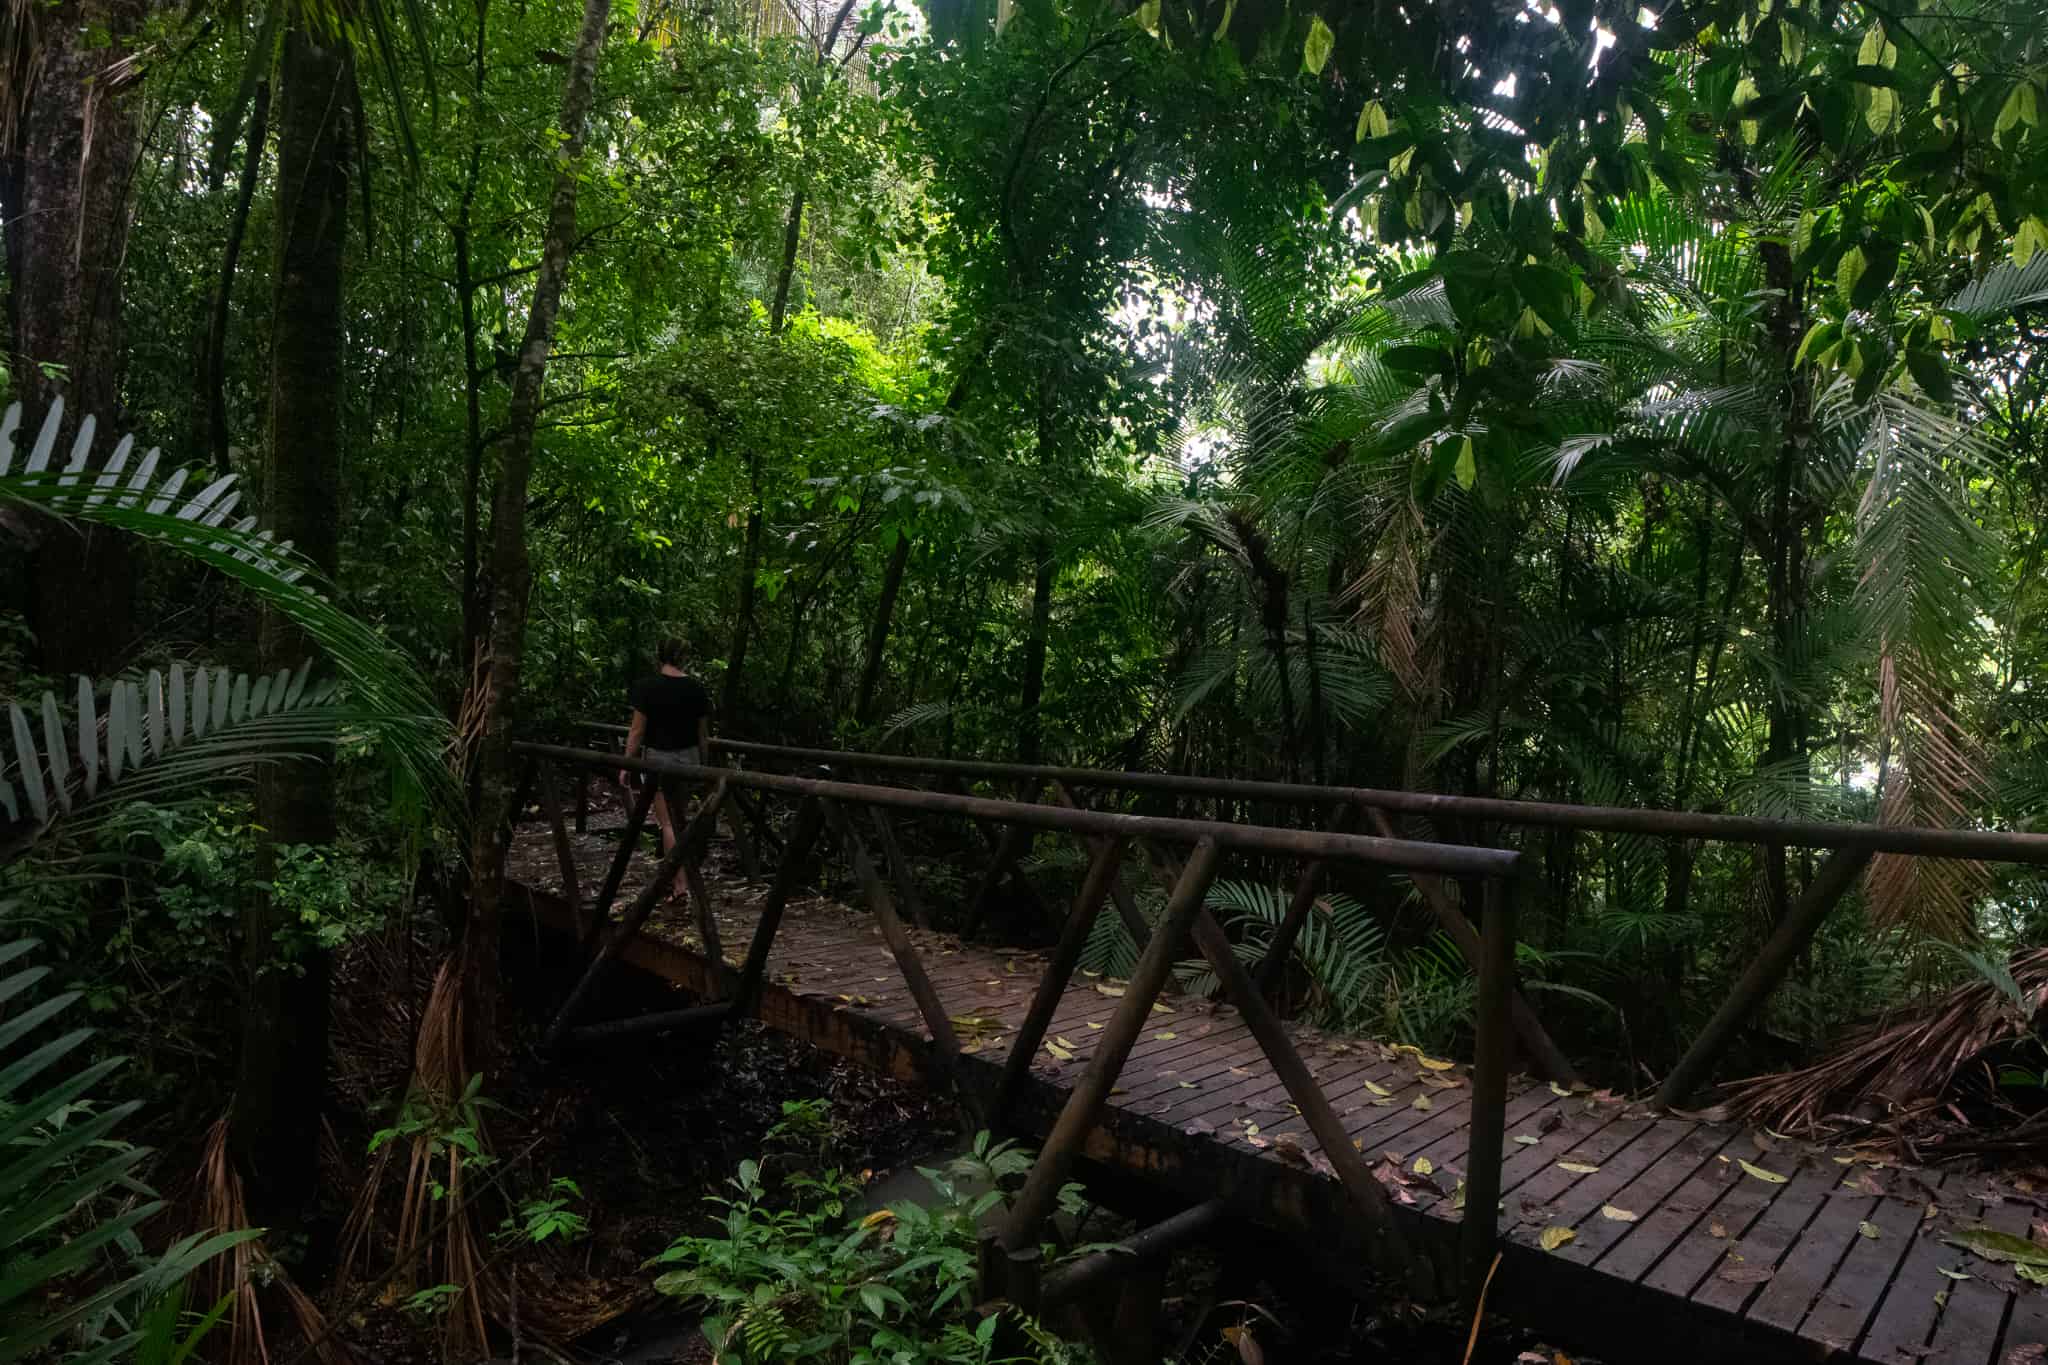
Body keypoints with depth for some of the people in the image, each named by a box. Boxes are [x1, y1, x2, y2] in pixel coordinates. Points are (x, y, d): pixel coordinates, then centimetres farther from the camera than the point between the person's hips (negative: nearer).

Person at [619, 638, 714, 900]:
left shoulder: (647, 686, -10)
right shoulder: (696, 688, 0)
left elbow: (637, 731, -9)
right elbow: (703, 733, 6)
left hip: (658, 757, -3)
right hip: (688, 757, 4)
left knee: (667, 823, -1)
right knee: (678, 819, 19)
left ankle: (680, 884, -5)